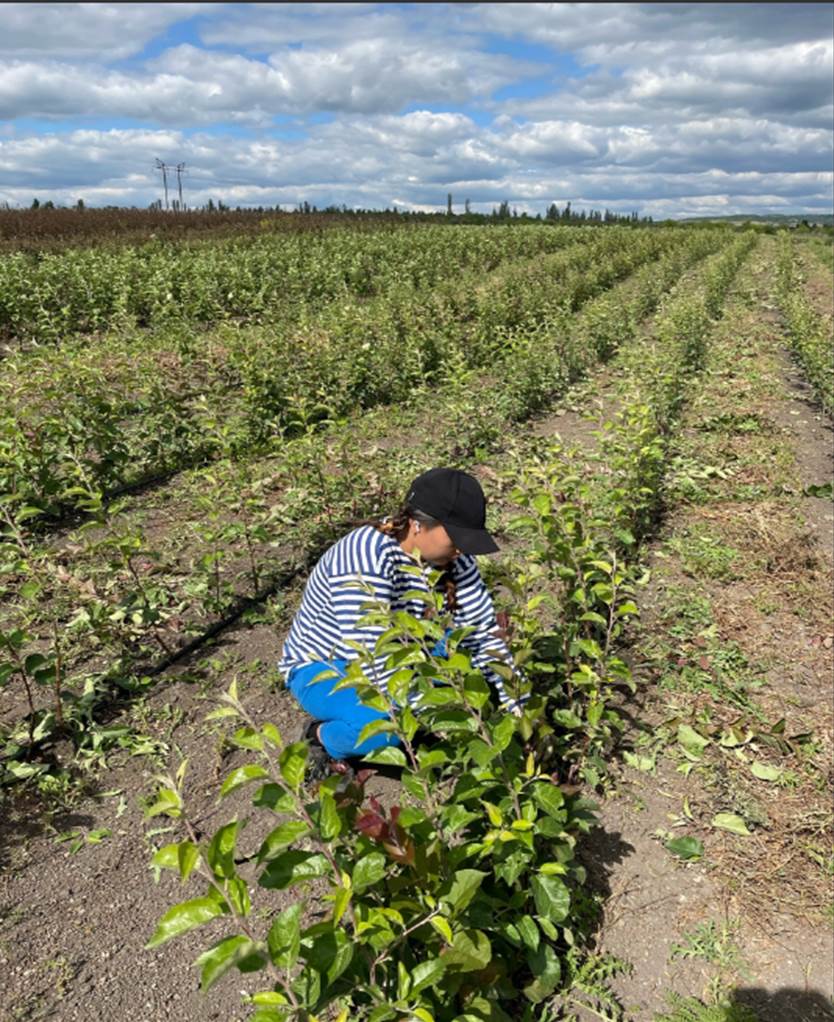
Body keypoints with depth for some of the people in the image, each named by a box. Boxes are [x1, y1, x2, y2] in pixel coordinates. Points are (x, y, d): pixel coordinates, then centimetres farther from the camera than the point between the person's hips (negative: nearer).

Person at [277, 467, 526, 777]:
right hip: (323, 669, -6)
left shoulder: (450, 554, -13)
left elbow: (484, 631, -11)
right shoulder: (367, 558, -34)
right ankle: (324, 738, -4)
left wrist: (518, 707, -18)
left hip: (393, 656, 7)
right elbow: (372, 664, -37)